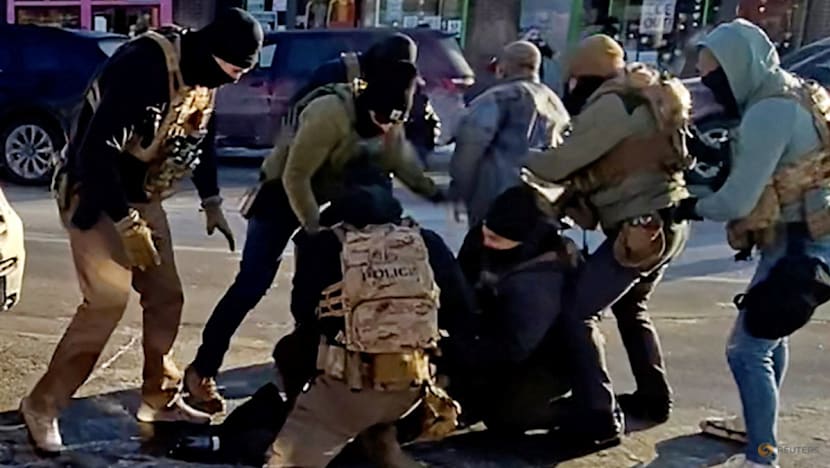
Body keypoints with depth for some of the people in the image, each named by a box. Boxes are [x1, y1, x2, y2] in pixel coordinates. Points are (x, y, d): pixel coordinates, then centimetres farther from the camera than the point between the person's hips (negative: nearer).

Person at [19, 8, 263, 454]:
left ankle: (159, 398, 23)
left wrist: (211, 203, 14)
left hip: (141, 196, 9)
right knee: (108, 298, -16)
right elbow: (97, 147, -30)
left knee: (166, 296, 8)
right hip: (94, 193, -8)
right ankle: (43, 404, -2)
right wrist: (126, 224, -27)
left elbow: (197, 140, 18)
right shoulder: (144, 65, -27)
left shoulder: (203, 74, 1)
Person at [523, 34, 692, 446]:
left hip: (643, 227, -10)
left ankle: (600, 417, -8)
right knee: (630, 308, 28)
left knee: (578, 312, -8)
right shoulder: (639, 99, 17)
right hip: (668, 220, 10)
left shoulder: (612, 105, -13)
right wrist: (568, 200, 8)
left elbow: (561, 163, -15)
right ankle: (654, 397, 36)